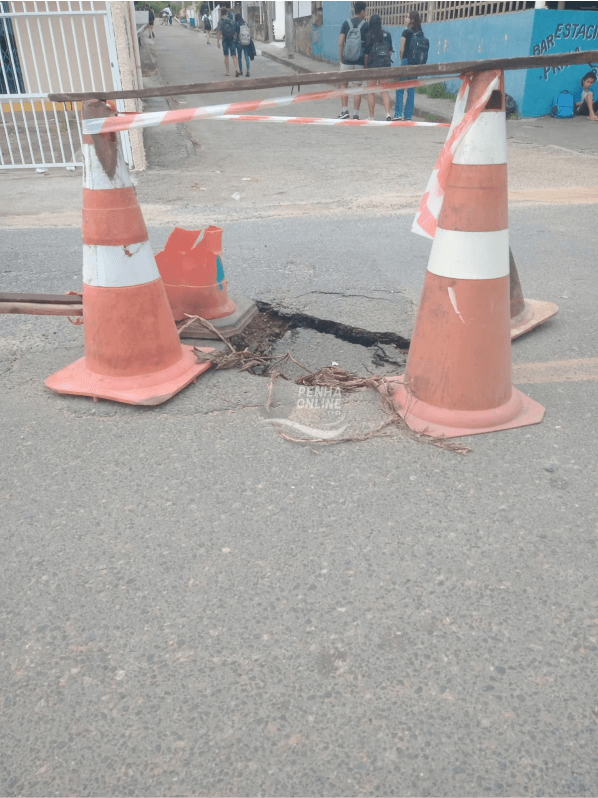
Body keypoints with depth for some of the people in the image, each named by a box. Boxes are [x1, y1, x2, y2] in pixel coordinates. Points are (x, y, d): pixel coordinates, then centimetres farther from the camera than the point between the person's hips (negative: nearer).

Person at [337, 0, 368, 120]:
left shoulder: (346, 23, 1)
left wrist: (340, 58, 8)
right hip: (360, 61, 0)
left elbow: (340, 43, -1)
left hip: (346, 60, 0)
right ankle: (355, 114, 1)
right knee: (357, 87, 3)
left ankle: (345, 110, 2)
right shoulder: (366, 25, -1)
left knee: (343, 85, 11)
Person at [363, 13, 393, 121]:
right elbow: (391, 51, 9)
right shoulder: (387, 34, 5)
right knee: (384, 91, 9)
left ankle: (371, 117, 7)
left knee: (371, 92, 5)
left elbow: (366, 54, -8)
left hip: (373, 65, -4)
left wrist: (366, 66, 3)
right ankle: (388, 113, -8)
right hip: (385, 65, 4)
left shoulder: (368, 35, -6)